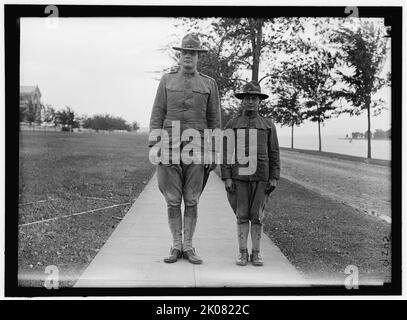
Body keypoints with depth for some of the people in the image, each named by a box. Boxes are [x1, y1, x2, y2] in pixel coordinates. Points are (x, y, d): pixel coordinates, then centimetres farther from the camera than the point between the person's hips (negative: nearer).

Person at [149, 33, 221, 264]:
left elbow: (215, 121, 5)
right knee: (173, 200, 2)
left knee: (191, 200, 3)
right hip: (171, 147, 0)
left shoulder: (209, 84, 6)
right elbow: (157, 116, 4)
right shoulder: (167, 81, 7)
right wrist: (154, 146, -7)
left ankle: (188, 247, 11)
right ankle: (176, 247, 11)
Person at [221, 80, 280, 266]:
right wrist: (226, 178, -8)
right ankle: (242, 253, 10)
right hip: (239, 176, 0)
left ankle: (256, 253, 11)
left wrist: (274, 178, -3)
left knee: (257, 216, 2)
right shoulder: (231, 125, 5)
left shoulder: (268, 125, 6)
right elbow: (226, 153, 1)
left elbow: (274, 153, 5)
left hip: (261, 177, 0)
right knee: (242, 215, 2)